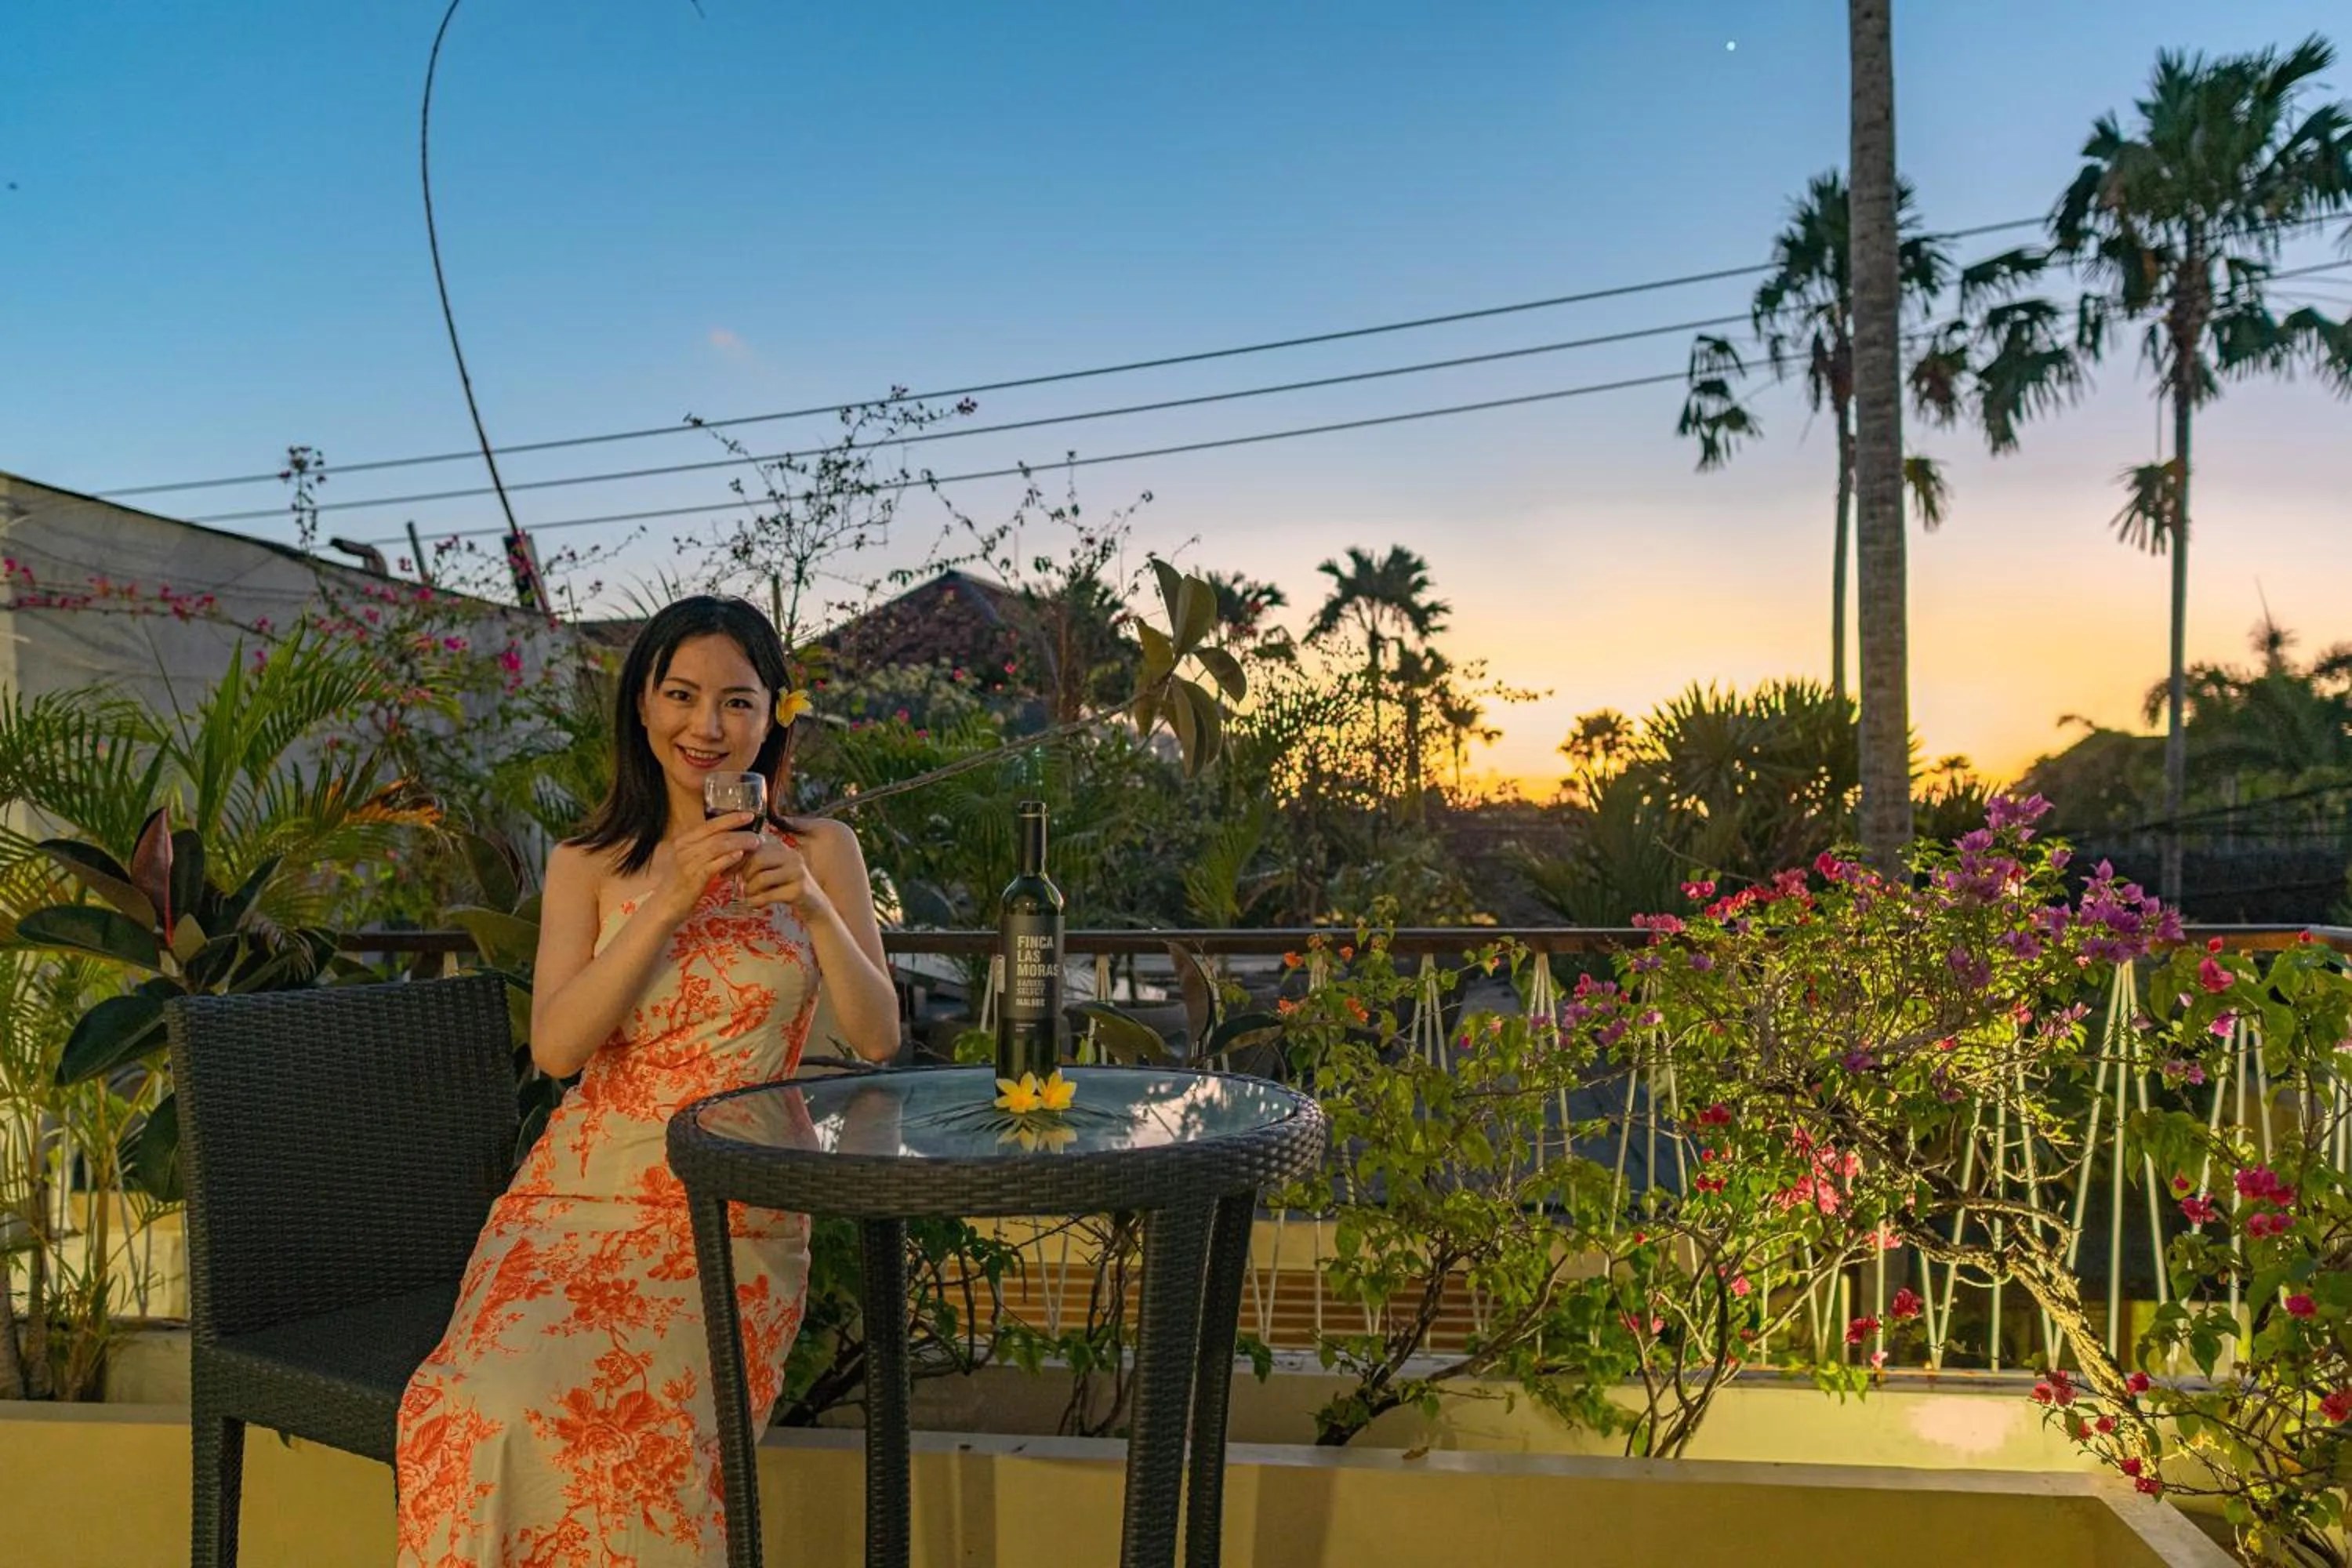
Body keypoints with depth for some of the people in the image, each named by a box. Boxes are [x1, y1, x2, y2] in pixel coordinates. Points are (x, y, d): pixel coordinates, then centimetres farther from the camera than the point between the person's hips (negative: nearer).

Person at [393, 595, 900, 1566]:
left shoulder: (821, 851, 6)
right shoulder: (589, 866, 6)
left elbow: (877, 1041, 1)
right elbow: (554, 1048, -7)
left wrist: (815, 910, -15)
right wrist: (665, 903, -17)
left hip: (742, 1222, 0)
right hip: (587, 1196, 1)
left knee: (645, 1443, -28)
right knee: (495, 1417, -28)